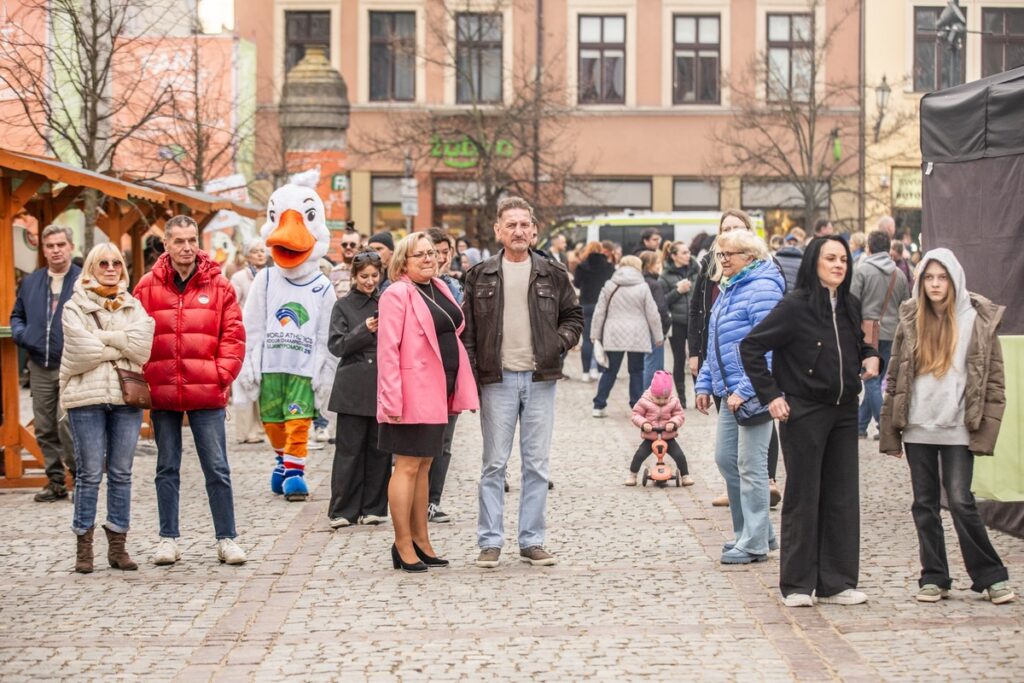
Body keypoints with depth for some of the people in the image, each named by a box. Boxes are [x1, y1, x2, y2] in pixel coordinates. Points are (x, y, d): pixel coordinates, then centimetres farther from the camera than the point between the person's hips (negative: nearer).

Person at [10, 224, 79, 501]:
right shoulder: (30, 283, 14)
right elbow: (17, 315, 24)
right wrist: (21, 334, 5)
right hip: (39, 366, 6)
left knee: (66, 422, -15)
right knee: (44, 427, 9)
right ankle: (56, 481, 20)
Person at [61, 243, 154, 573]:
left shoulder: (133, 307, 13)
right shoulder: (75, 308, 3)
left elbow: (143, 346, -4)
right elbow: (83, 350, -11)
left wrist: (102, 338, -7)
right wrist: (121, 346, -3)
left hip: (127, 397, 3)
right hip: (87, 397, -3)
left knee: (121, 473, 6)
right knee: (90, 473, -2)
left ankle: (118, 546, 12)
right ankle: (84, 547, 6)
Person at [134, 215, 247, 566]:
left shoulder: (218, 285, 1)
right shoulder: (148, 286, 2)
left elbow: (233, 335, 2)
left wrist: (222, 374, -6)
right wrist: (145, 377, -4)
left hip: (207, 393, -1)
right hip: (162, 393, 1)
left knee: (217, 469, 3)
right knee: (167, 469, 11)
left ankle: (226, 538, 11)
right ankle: (168, 539, 18)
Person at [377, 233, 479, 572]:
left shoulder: (440, 289, 14)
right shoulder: (397, 295, -10)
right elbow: (388, 349, -16)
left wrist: (462, 389, 13)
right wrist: (392, 399, -21)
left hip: (438, 392, 8)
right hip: (413, 394, -8)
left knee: (424, 466, 14)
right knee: (408, 467, -3)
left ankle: (421, 541, 21)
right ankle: (403, 545, 4)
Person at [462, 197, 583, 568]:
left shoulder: (552, 274, 5)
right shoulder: (480, 276, 3)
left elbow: (574, 315, 15)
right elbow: (467, 331, 4)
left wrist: (560, 342, -4)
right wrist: (471, 378, -4)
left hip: (540, 378, 1)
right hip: (497, 380, -1)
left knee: (537, 464, 5)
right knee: (494, 464, 1)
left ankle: (532, 541, 12)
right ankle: (490, 542, 7)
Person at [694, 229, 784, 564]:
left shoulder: (762, 288, -14)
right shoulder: (728, 290, 16)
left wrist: (746, 389, -24)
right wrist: (705, 383, 16)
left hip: (754, 392, -10)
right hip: (730, 392, 10)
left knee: (750, 465, -5)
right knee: (725, 458, 12)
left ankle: (754, 543, 3)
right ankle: (756, 531, 23)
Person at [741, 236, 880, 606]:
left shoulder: (849, 307, 7)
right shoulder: (795, 305, -12)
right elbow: (751, 346, -12)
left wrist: (870, 357, 2)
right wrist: (771, 395, -14)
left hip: (843, 413, 6)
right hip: (804, 413, -6)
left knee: (843, 498, 7)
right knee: (803, 498, 1)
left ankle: (836, 582, 15)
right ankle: (797, 584, 10)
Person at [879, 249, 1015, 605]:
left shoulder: (978, 320, -1)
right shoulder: (911, 320, 7)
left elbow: (994, 379, -1)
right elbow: (895, 377, 9)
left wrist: (985, 428, -8)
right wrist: (890, 430, 4)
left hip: (957, 429, -3)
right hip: (917, 428, 3)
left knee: (960, 502, -8)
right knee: (924, 503, 7)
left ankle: (991, 576, 3)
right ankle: (933, 577, 15)